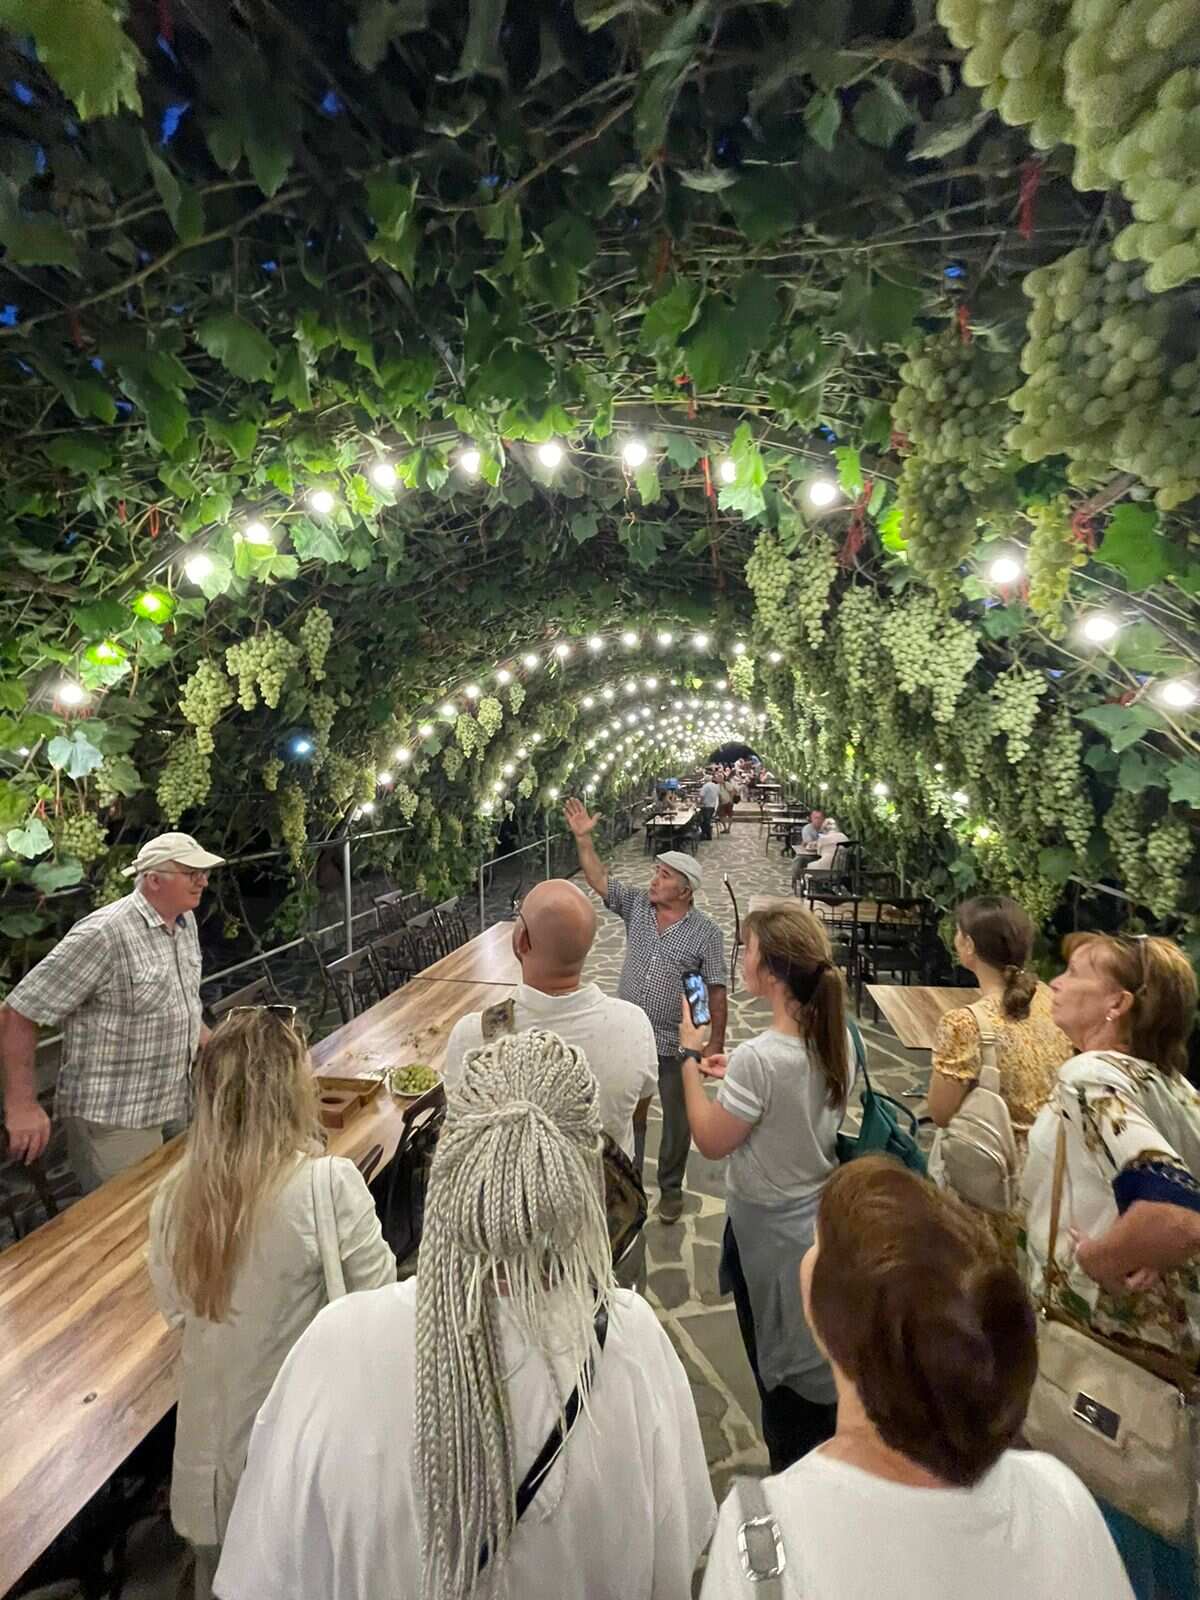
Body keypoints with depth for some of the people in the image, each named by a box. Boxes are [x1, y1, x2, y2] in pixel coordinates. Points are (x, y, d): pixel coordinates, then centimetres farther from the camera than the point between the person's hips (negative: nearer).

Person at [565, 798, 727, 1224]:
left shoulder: (705, 932, -12)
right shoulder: (636, 906, -3)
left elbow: (716, 991, -9)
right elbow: (599, 880, -9)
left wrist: (717, 1042, -8)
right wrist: (583, 838, -19)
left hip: (676, 1044, -3)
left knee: (677, 1120, 16)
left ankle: (670, 1189, 38)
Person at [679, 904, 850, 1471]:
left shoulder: (758, 1057, -34)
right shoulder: (838, 1038, -11)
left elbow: (710, 1141, -20)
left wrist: (690, 1056, -15)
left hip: (768, 1232, -6)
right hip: (820, 1217, 7)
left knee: (778, 1367, 20)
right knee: (817, 1360, 28)